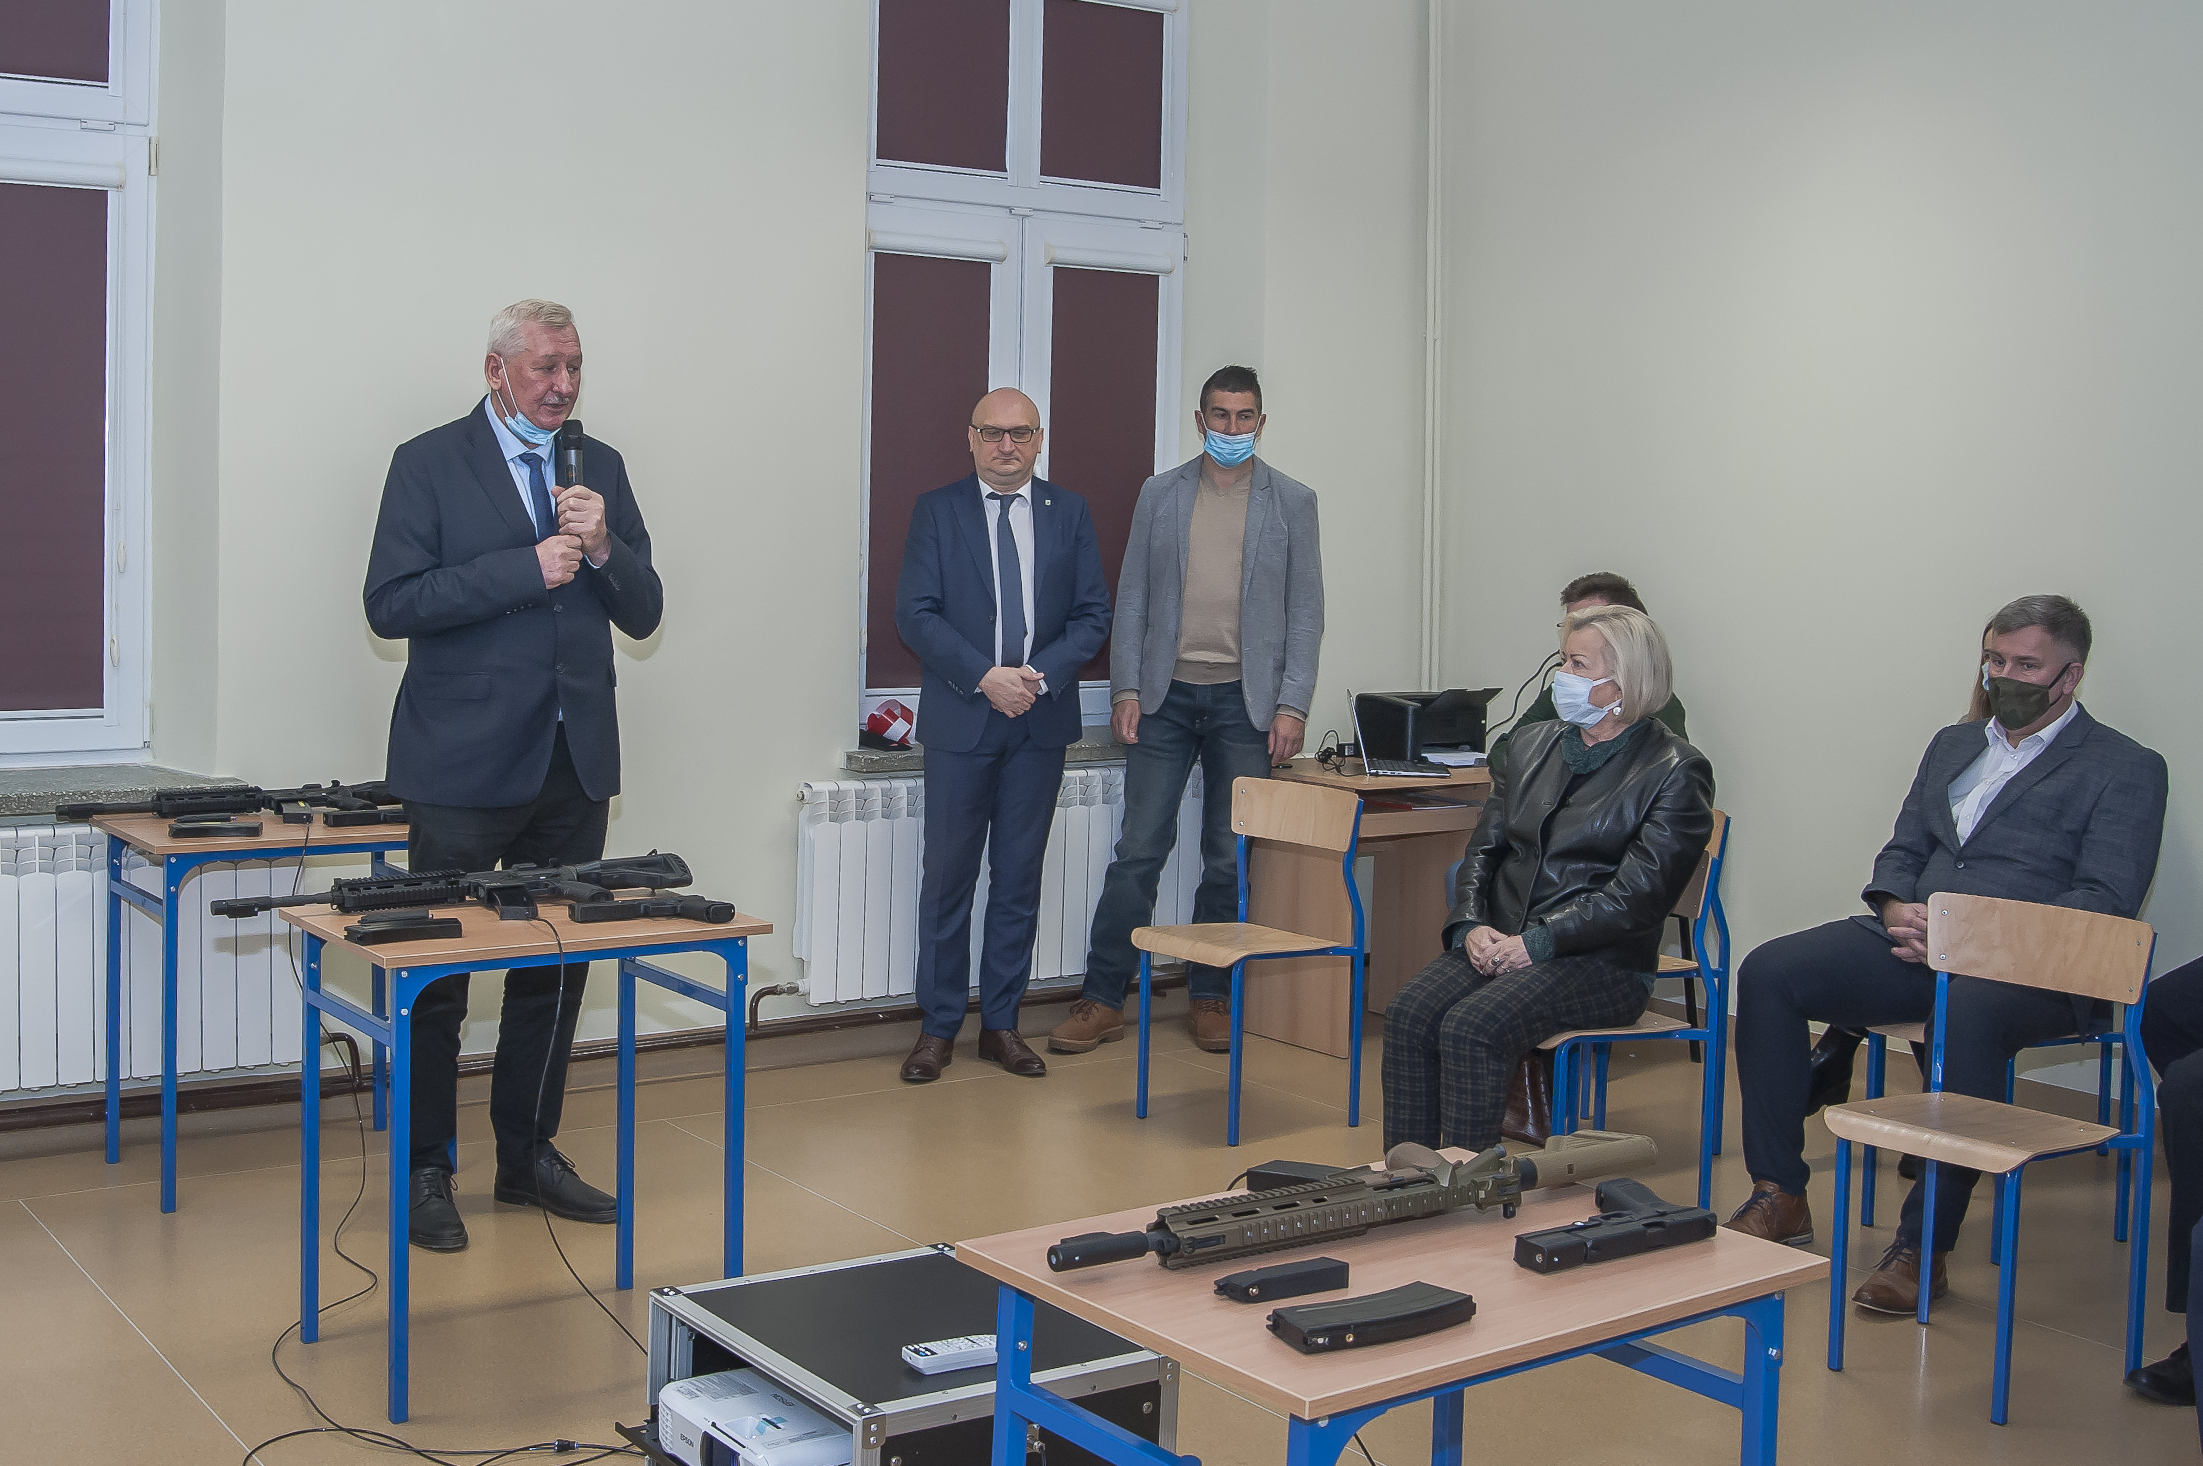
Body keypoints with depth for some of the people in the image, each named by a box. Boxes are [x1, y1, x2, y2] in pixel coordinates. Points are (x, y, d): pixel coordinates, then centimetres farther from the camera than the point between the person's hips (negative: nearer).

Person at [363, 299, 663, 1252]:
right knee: (439, 976, 3)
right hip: (465, 762, -5)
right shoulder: (429, 465, -3)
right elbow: (391, 603, -13)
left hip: (574, 761, 5)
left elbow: (643, 614, 8)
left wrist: (603, 548, -11)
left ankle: (529, 1156, 26)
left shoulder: (601, 469, 11)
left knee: (557, 968, 12)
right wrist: (527, 568, -17)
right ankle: (426, 1172, 17)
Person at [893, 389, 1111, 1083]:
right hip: (960, 720, -2)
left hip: (1041, 718, 2)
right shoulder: (937, 510, 3)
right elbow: (915, 613, -4)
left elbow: (1093, 614, 5)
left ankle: (1001, 1024, 16)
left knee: (1019, 877, 7)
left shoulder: (1069, 513, 8)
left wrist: (1040, 674, -11)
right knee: (947, 876, 1)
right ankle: (938, 1027, 10)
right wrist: (984, 676, -15)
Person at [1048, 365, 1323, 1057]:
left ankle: (1212, 997, 18)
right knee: (1139, 850, -1)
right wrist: (1125, 689, -2)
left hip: (1244, 701, 0)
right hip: (1165, 696, 0)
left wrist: (1291, 705, -5)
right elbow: (1132, 598, 7)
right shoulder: (1159, 495, 8)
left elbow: (1305, 611, 3)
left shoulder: (1292, 502, 5)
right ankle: (1103, 1000, 6)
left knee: (1230, 859, 5)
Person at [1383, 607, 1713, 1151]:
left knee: (1472, 1028, -30)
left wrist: (1536, 942, -18)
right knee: (1408, 1015, -22)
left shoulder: (1677, 772, -4)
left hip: (1602, 962, -5)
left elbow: (1637, 896, -12)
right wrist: (1472, 925, -4)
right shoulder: (1531, 744, 16)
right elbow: (1484, 848, 15)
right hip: (1498, 943, 6)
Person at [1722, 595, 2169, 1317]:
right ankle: (1779, 1198, -10)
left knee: (1967, 1015, -40)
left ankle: (1923, 1248, -30)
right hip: (1916, 940, 6)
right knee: (1767, 973, -15)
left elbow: (2106, 902, -7)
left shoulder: (2126, 769, 4)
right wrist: (1898, 911, -3)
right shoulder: (1953, 744, 24)